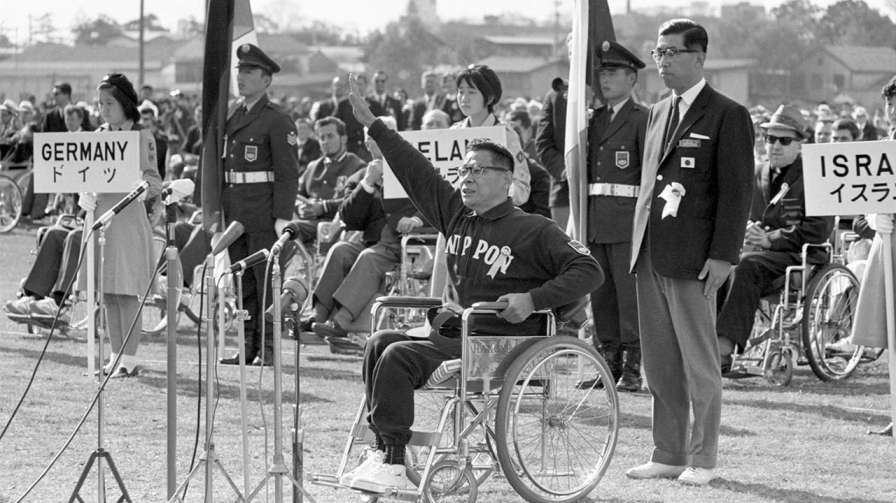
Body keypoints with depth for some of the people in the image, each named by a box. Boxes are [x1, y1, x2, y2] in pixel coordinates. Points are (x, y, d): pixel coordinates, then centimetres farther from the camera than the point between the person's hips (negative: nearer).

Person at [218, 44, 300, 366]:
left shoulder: (277, 121, -6)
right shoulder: (233, 118, 15)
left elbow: (288, 173, -10)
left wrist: (283, 216, -17)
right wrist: (218, 212, 14)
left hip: (264, 215, -7)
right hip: (235, 215, 7)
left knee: (267, 281, -4)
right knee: (242, 282, 10)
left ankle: (269, 348, 0)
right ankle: (248, 346, 15)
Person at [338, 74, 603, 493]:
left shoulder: (532, 230, -3)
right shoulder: (456, 215, 16)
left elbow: (589, 271, -8)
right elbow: (417, 172, 19)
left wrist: (533, 300, -18)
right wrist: (372, 125, 19)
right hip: (447, 333, 7)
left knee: (399, 357, -23)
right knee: (381, 344, -13)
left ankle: (393, 463, -22)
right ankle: (384, 452, -18)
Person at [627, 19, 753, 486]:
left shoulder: (727, 115, -5)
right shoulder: (657, 113, 17)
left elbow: (736, 190, -9)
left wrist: (722, 255, -15)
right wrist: (639, 244, 12)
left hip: (692, 259, -7)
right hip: (650, 255, 7)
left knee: (699, 364, 0)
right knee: (660, 364, 9)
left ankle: (702, 459, 7)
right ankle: (668, 455, 16)